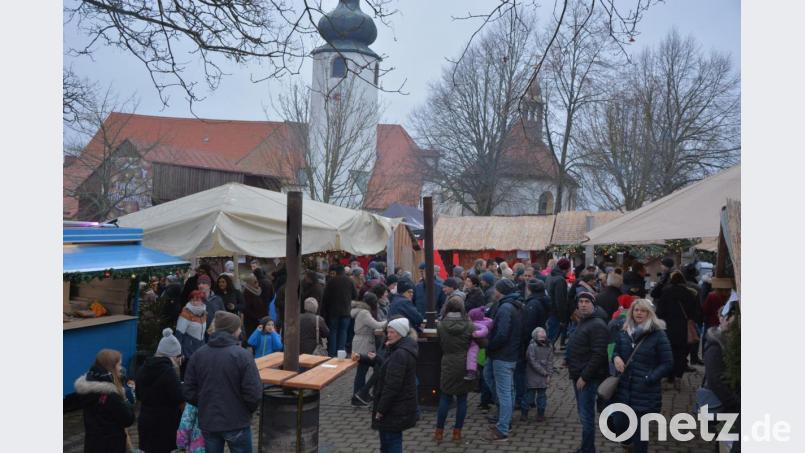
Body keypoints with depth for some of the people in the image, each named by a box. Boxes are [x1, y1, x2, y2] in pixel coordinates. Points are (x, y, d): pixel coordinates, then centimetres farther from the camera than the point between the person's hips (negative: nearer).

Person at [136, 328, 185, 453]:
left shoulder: (142, 369, 6)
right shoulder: (168, 371, -20)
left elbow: (139, 395, 17)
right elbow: (180, 398, -20)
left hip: (145, 421, 8)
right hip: (165, 424, -8)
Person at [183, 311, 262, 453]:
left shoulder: (198, 355, -2)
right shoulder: (242, 355, -16)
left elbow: (189, 392, 0)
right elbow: (254, 394, -18)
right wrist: (248, 411, 3)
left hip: (207, 423, 4)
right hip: (237, 423, -4)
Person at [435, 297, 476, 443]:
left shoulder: (441, 326, -8)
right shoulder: (469, 325, -10)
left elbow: (440, 344, 3)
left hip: (448, 366, 0)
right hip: (465, 366, 0)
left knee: (445, 398, 10)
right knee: (462, 399, 9)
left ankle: (439, 432, 15)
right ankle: (457, 432, 14)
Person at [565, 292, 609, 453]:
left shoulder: (597, 325, -16)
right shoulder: (583, 322, 15)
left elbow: (598, 355, -22)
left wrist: (584, 377, -21)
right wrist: (570, 363, 13)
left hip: (588, 378, -10)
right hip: (579, 376, 10)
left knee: (586, 416, -4)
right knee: (583, 415, 17)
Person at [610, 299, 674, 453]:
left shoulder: (658, 334, -8)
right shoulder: (624, 332, 7)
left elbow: (668, 363, -8)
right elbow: (616, 351, 20)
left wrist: (649, 379, -18)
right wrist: (615, 357, -4)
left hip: (645, 391, -4)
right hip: (624, 388, 5)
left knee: (640, 431, 2)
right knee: (619, 423, 9)